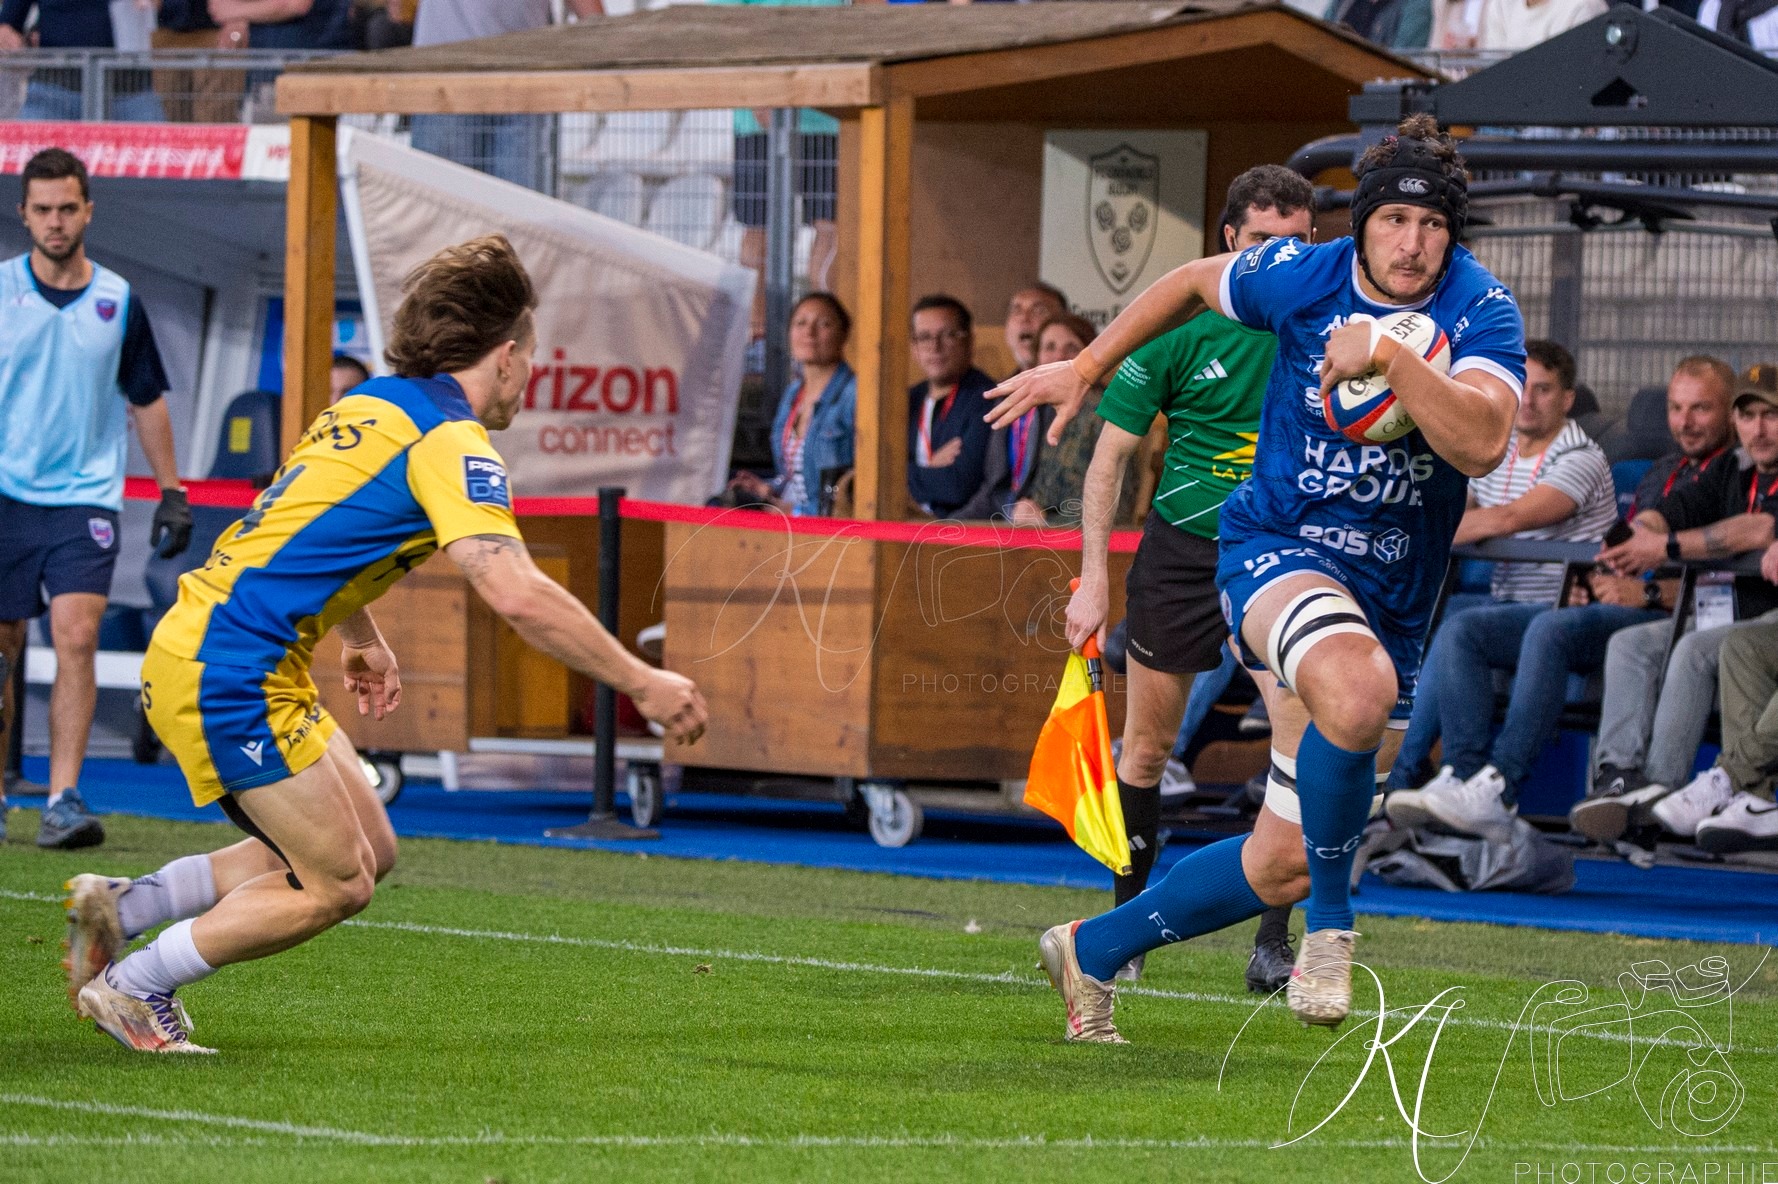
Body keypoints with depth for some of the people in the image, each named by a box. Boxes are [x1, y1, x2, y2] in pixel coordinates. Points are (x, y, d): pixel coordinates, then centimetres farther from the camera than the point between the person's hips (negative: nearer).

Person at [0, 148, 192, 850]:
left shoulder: (118, 301, 5)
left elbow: (147, 401, 15)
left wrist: (172, 493, 13)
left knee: (77, 637, -15)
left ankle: (64, 799, -19)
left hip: (85, 496, 0)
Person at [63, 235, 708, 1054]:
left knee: (369, 850, 13)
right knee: (337, 884, -2)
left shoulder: (372, 406, 15)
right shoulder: (450, 442, -13)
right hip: (228, 671, -9)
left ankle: (121, 909, 15)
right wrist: (641, 683, -19)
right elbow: (517, 594, -25)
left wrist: (362, 637, 43)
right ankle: (130, 986, 5)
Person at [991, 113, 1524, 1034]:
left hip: (1390, 601, 2)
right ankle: (1331, 925, -18)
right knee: (1358, 687, -39)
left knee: (1284, 863, 8)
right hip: (1277, 547, -2)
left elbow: (1482, 444, -30)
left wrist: (1390, 354, -38)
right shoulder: (1302, 277, -8)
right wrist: (1087, 367, 20)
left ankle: (1093, 952, 31)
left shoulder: (1483, 312, -12)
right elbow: (1196, 281, 15)